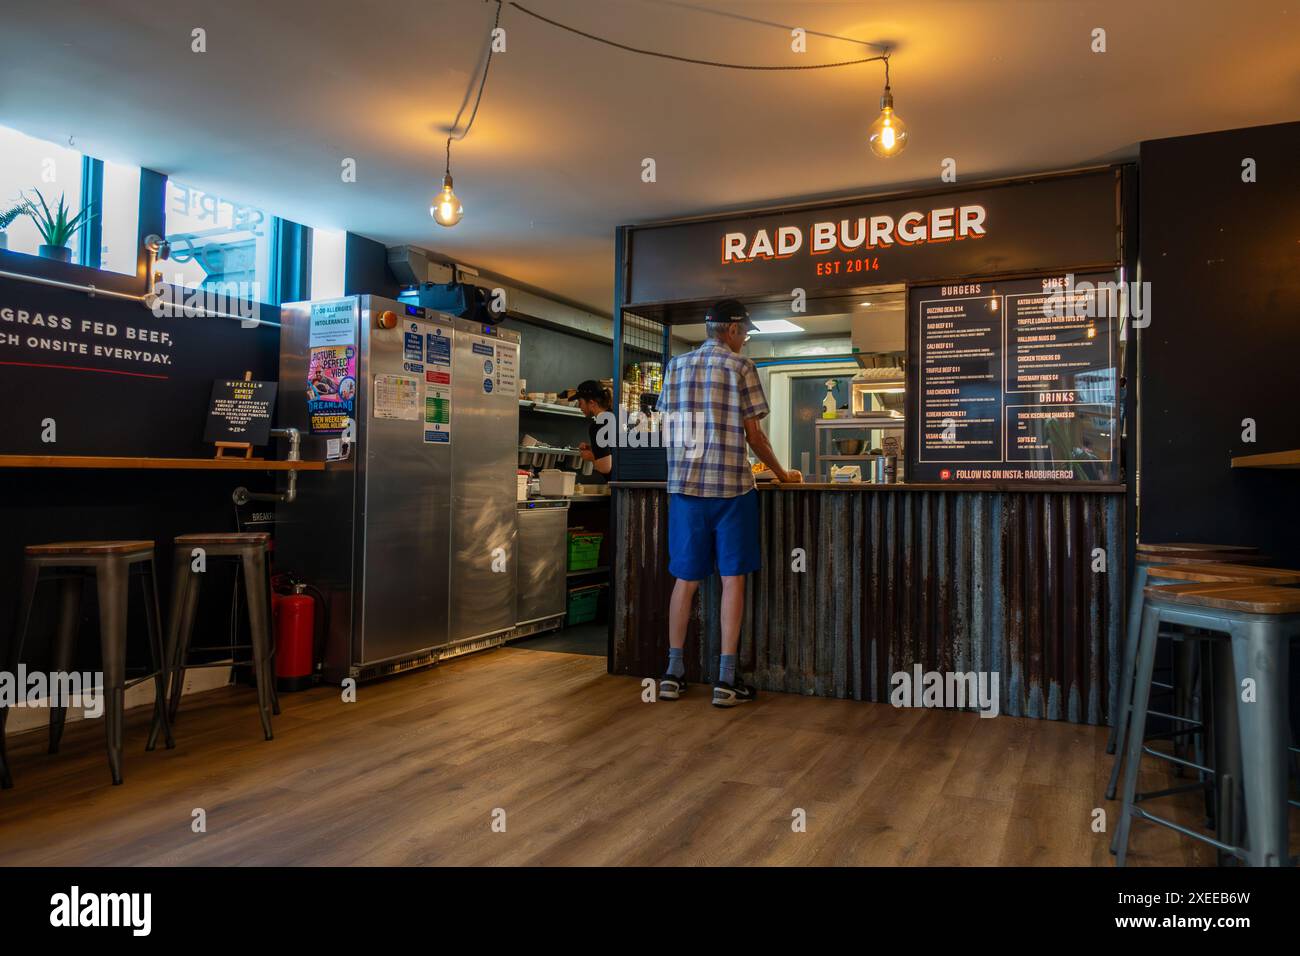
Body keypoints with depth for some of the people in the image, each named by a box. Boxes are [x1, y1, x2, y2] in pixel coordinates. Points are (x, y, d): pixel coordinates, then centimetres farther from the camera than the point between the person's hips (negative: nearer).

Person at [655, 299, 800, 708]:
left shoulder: (676, 365, 10)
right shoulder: (740, 367, -2)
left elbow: (669, 425, 12)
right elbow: (753, 434, -2)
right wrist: (781, 474, 11)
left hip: (685, 485, 4)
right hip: (731, 485, -4)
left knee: (685, 578, 10)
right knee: (732, 579, 2)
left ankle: (674, 673, 15)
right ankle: (726, 680, 4)